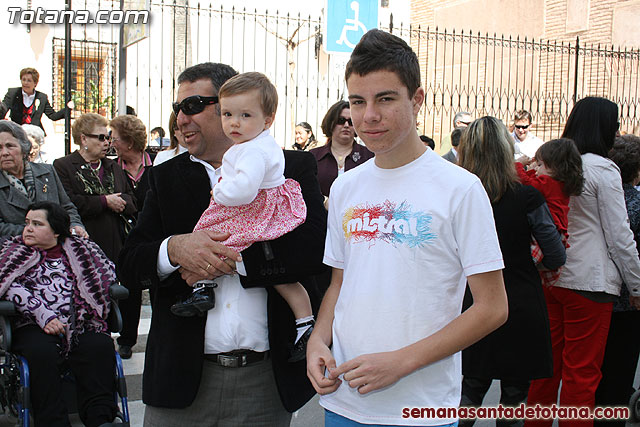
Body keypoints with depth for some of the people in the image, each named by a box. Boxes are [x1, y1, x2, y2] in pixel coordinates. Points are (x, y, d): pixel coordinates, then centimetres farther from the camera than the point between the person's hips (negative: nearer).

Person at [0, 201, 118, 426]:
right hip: (33, 325, -1)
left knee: (100, 346, -29)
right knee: (42, 353, -33)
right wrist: (43, 315, -15)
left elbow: (108, 274, 17)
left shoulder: (79, 248, 20)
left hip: (79, 323, 1)